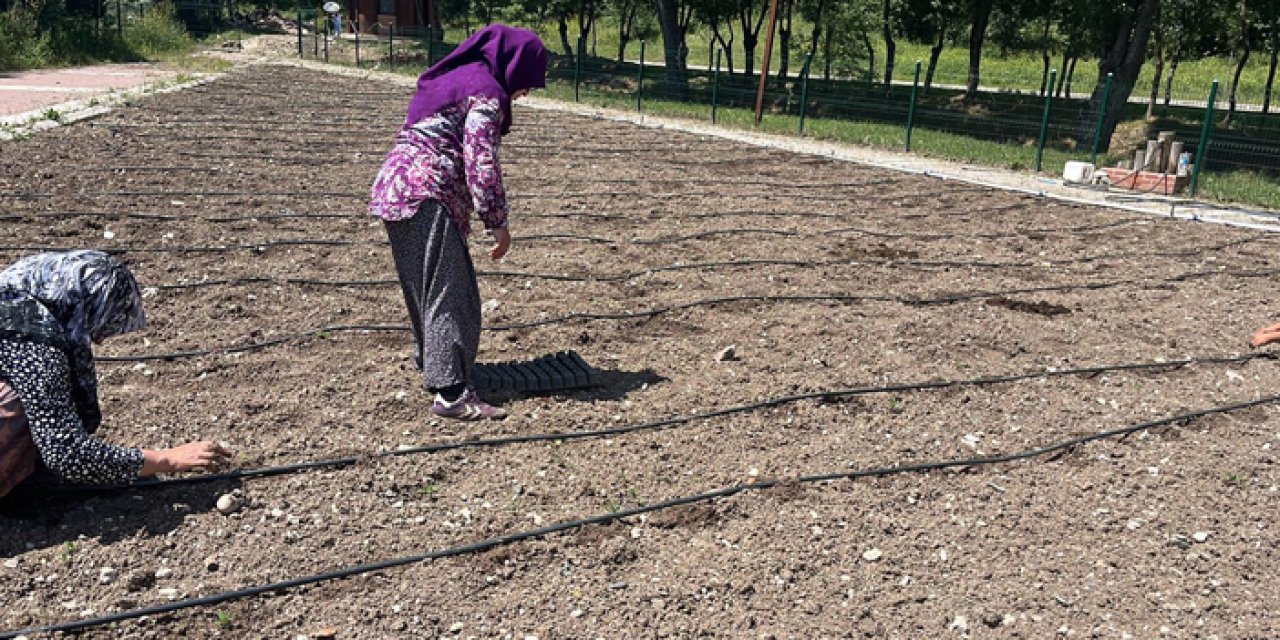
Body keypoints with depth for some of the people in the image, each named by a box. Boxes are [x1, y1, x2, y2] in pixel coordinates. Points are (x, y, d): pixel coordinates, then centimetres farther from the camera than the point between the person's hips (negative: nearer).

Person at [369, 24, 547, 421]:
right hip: (425, 197, -10)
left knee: (427, 289, 19)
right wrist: (497, 222, -10)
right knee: (447, 293, -10)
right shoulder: (486, 90, -8)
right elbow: (480, 162, -16)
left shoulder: (456, 77, 22)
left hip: (395, 190, 10)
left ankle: (431, 366, 31)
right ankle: (451, 393, -13)